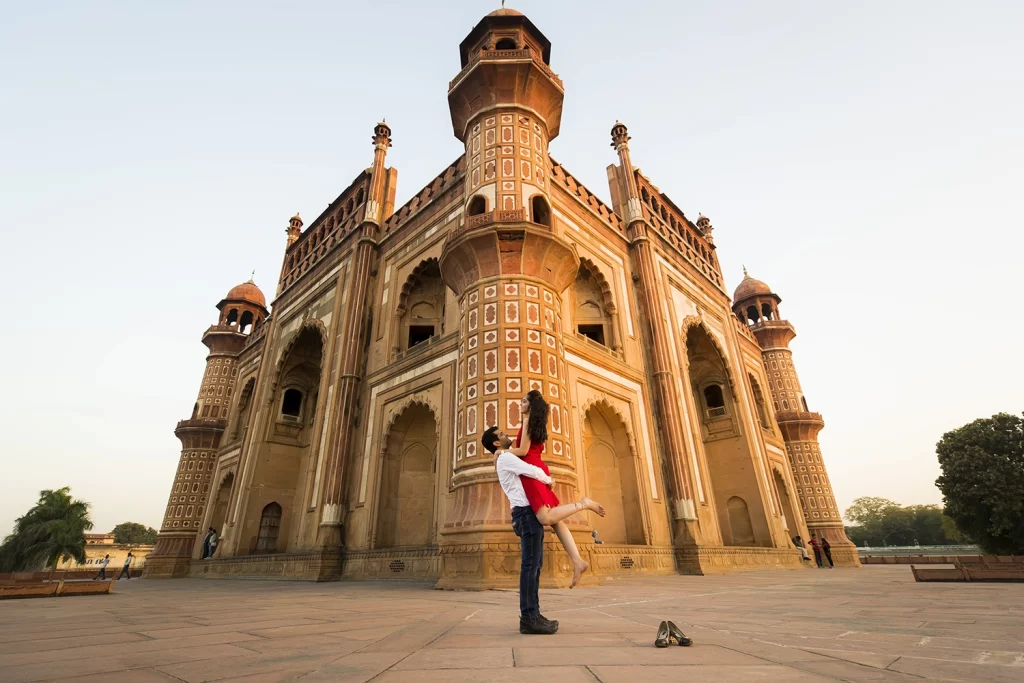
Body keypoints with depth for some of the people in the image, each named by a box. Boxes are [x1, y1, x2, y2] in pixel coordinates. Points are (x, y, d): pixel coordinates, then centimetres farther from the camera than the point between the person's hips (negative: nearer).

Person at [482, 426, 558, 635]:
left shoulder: (508, 459, 25)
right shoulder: (506, 457, -8)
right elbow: (533, 471, -17)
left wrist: (544, 478, 9)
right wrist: (549, 480, 0)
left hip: (530, 512, 10)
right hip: (526, 512, -10)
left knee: (535, 564, 10)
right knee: (530, 564, -12)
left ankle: (533, 614, 13)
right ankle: (528, 618, -11)